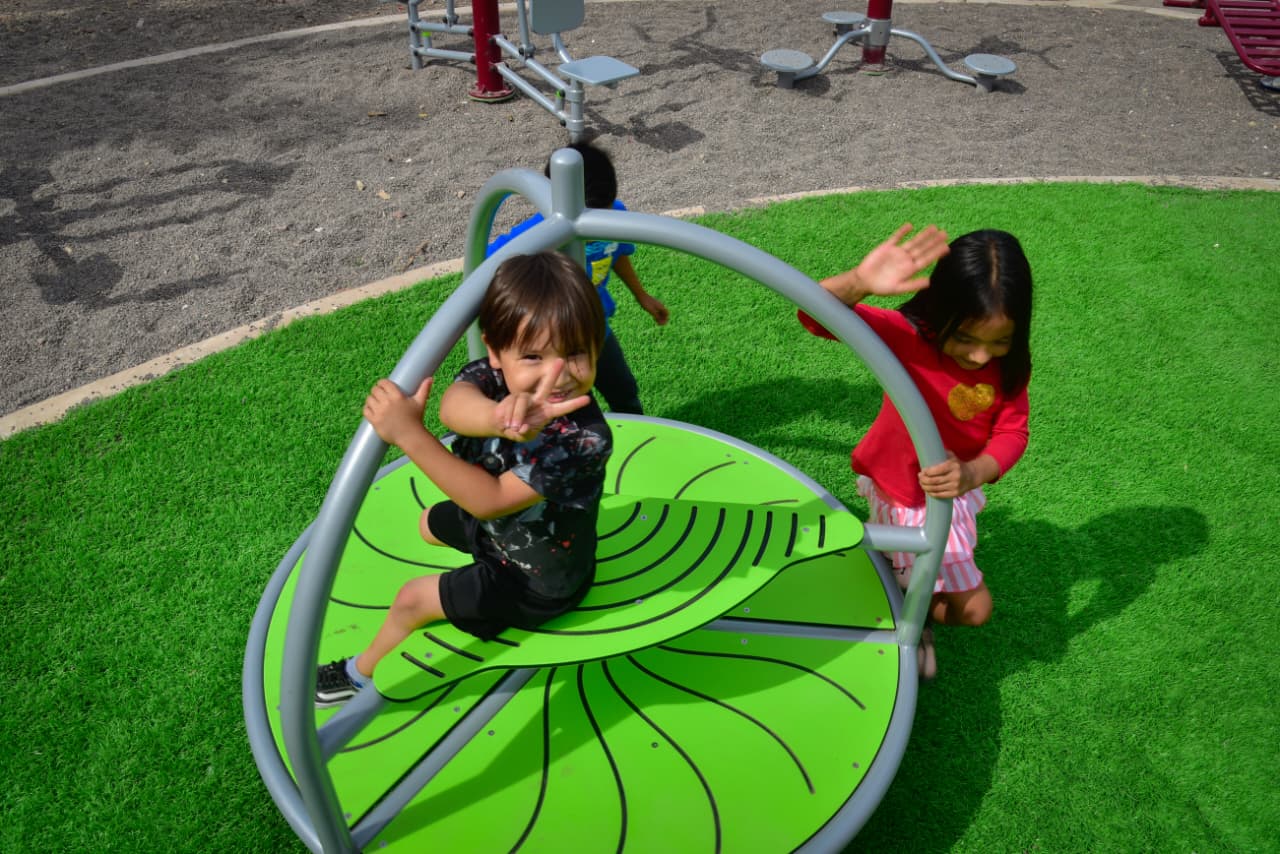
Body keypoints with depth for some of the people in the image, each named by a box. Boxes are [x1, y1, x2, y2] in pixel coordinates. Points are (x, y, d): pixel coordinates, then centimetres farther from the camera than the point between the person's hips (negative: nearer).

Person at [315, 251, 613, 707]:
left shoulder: (584, 437, -40)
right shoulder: (492, 375, -24)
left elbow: (491, 501, -40)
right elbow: (454, 404, -49)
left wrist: (408, 433, -46)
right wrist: (498, 416, -72)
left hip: (538, 585, -6)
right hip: (496, 526, 6)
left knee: (412, 599, 5)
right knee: (430, 524, 30)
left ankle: (361, 672, 36)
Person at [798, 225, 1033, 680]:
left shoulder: (1009, 361, -17)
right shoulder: (908, 337, -31)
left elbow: (1012, 432, -16)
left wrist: (973, 473, -39)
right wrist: (861, 282, -63)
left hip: (952, 485, 5)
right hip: (902, 494, -5)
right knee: (972, 608, 4)